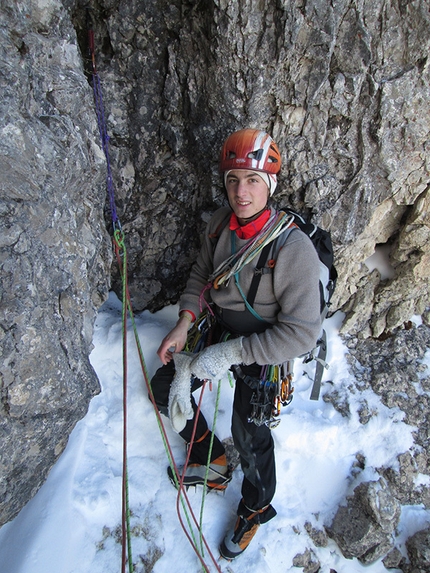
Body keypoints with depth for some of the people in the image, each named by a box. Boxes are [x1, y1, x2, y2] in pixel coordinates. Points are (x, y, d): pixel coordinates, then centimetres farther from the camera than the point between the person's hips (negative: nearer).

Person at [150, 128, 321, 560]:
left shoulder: (293, 248, -30)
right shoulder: (221, 223, -10)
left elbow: (303, 333, -28)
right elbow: (201, 274, 6)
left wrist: (231, 353, -28)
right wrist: (184, 322, -10)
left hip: (262, 350, -6)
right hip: (219, 331, 7)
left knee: (249, 435, 3)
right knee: (165, 388, 11)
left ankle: (255, 509, 39)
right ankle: (212, 463, 34)